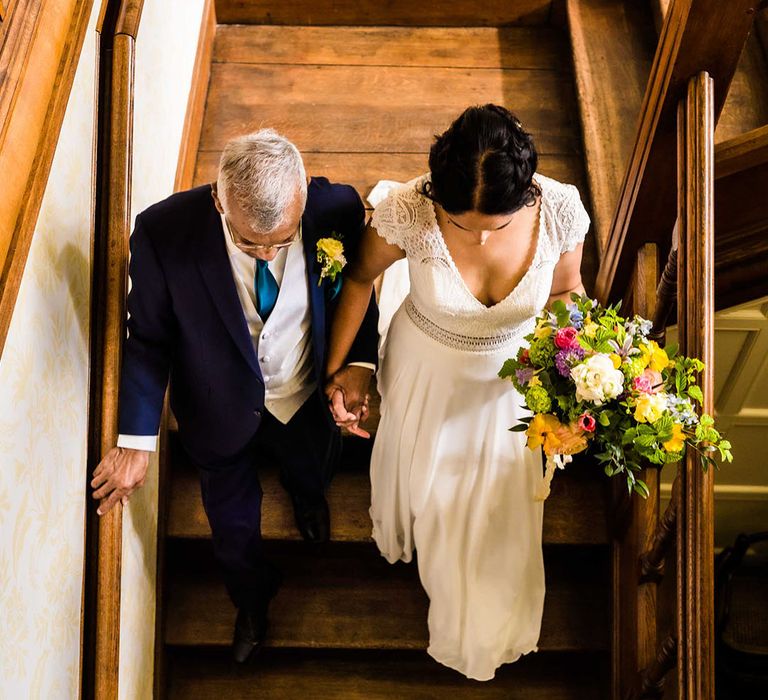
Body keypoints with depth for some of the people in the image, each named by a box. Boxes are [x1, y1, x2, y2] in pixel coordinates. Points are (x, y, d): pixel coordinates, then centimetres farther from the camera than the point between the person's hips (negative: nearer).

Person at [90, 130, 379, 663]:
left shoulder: (338, 209, -29)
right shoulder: (163, 231, -33)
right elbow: (148, 340, -18)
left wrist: (360, 363, -26)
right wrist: (136, 439, -20)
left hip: (309, 400, 1)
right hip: (222, 413, -1)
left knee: (313, 478, 34)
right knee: (233, 524, 25)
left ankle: (307, 499, 77)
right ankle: (252, 601, 62)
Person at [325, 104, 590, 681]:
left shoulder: (561, 209, -30)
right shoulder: (410, 211, -35)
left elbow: (565, 290, -9)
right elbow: (360, 278, -13)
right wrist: (336, 369, -9)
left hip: (509, 376, 2)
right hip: (425, 370, -1)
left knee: (497, 502, 23)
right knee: (419, 469, 30)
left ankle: (483, 622, 60)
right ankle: (406, 534, 71)